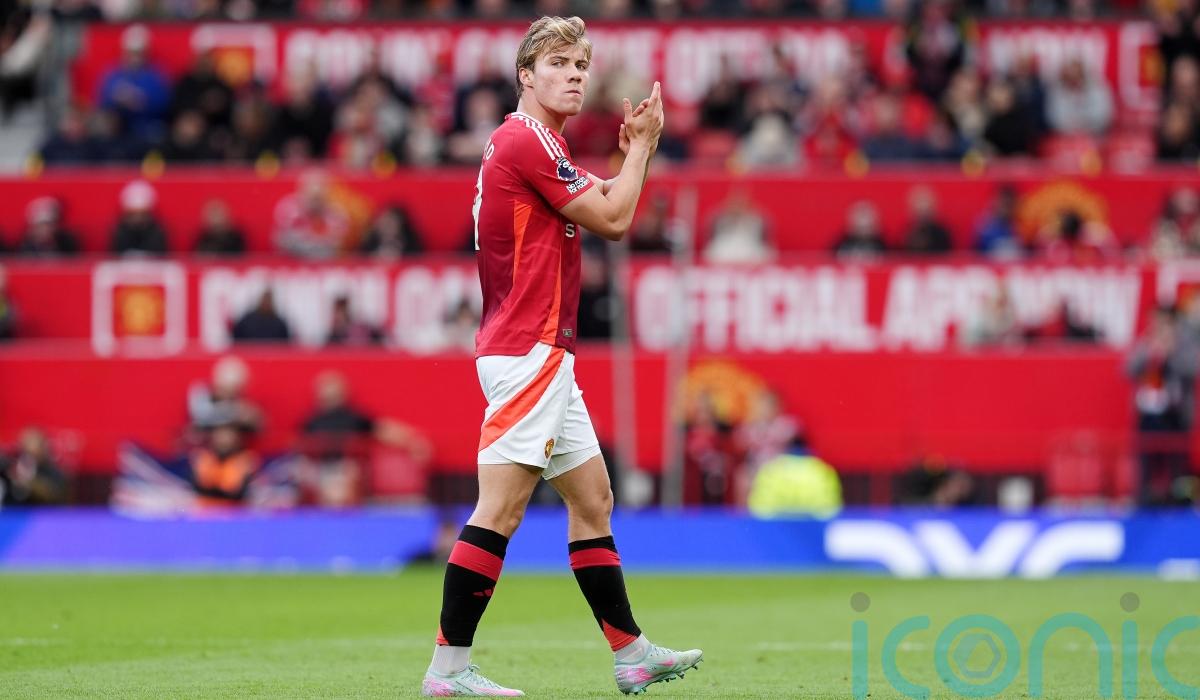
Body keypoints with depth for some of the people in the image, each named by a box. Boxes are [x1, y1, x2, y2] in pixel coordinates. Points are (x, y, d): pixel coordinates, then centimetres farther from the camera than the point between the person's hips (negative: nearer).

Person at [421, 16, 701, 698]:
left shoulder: (536, 144, 18)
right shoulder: (525, 140, -13)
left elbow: (608, 210, 25)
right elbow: (613, 220, -12)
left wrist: (635, 150, 10)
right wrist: (642, 145, 2)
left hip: (542, 354, 11)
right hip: (528, 351, -11)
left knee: (593, 498, 14)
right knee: (501, 509, -12)